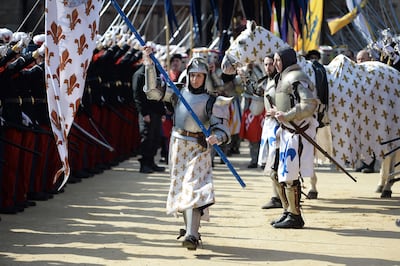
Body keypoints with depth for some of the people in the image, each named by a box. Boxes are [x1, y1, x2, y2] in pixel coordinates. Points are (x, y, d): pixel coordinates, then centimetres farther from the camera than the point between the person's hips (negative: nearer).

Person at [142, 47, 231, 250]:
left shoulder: (211, 101, -7)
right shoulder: (178, 93, 7)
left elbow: (222, 129, -12)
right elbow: (152, 91, 4)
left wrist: (215, 138, -35)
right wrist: (149, 63, -4)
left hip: (198, 149, -5)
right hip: (177, 146, 5)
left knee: (194, 188, -17)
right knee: (180, 186, 13)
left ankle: (192, 236, -27)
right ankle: (190, 228, 28)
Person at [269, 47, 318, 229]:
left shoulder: (296, 78, -15)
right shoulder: (283, 78, 18)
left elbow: (310, 105, -25)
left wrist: (286, 116, -22)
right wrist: (278, 113, 14)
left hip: (296, 133, -11)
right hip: (286, 132, 11)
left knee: (289, 176, -7)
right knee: (277, 174, 13)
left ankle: (295, 216, 2)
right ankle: (288, 211, 23)